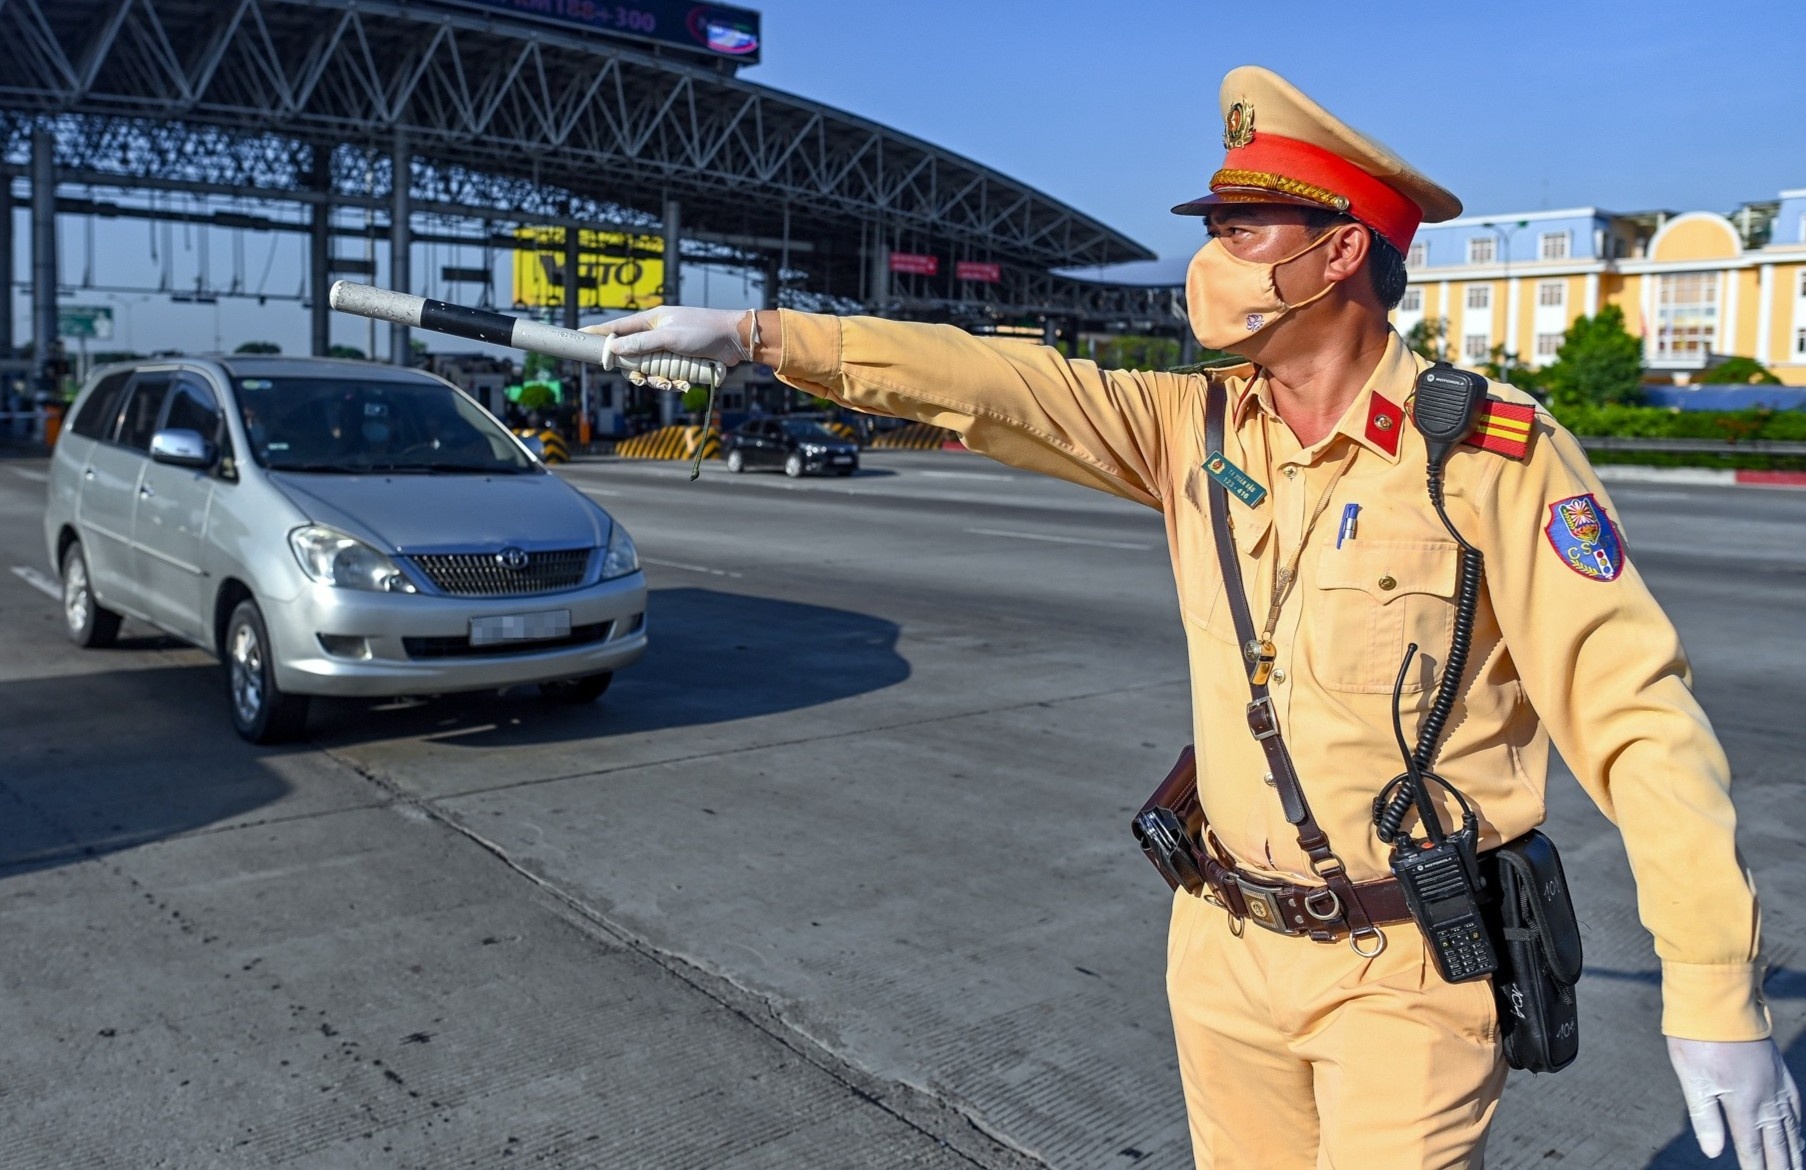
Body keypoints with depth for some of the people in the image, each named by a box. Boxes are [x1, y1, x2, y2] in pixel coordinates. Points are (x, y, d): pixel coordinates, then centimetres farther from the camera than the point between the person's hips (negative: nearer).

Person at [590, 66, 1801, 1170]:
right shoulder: (1192, 428, 0)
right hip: (1225, 945, 5)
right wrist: (756, 333, -9)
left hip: (1409, 974, -4)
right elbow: (989, 383, -5)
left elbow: (1635, 715, -14)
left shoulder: (1493, 454, -14)